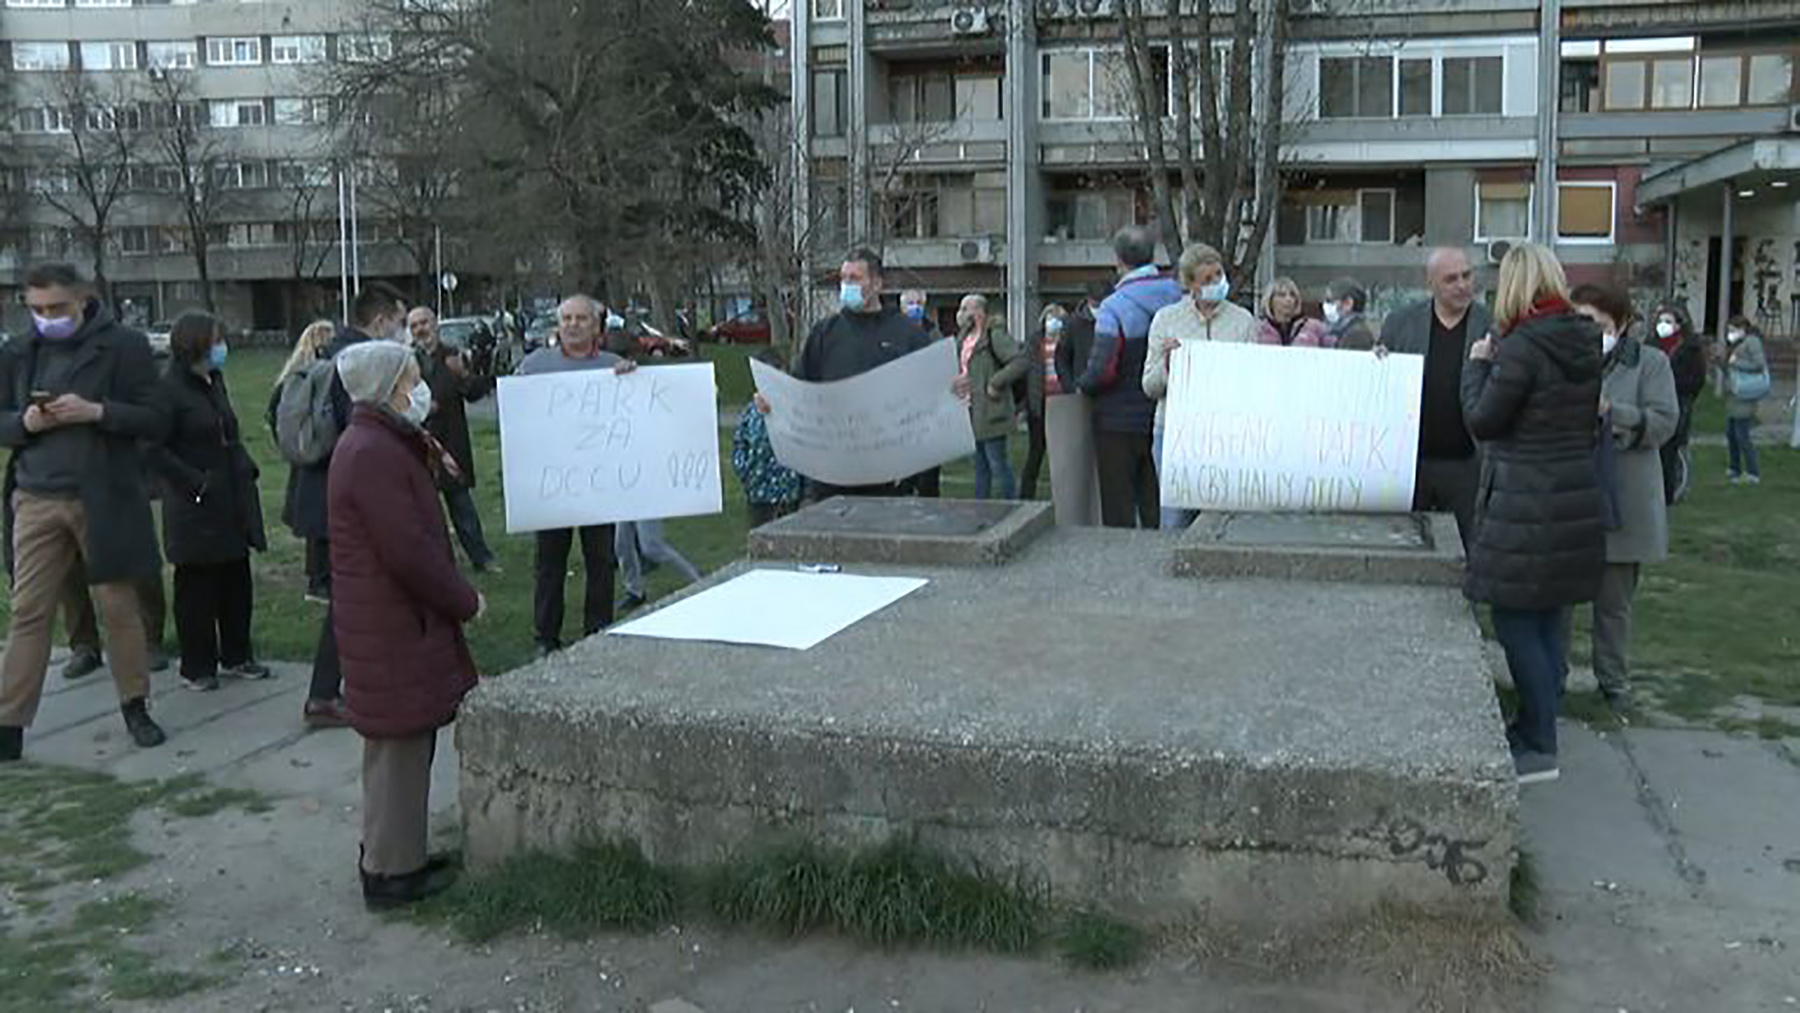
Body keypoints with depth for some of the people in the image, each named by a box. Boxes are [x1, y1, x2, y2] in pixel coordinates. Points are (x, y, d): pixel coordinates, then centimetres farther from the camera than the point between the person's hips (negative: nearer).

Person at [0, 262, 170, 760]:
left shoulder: (124, 346, -3)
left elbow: (156, 419, -5)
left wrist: (96, 412, -19)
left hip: (103, 499, -3)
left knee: (119, 606, 7)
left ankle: (135, 706, 22)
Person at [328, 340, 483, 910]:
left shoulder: (381, 444, 13)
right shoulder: (374, 455, -22)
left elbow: (413, 530, 20)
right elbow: (409, 553, -24)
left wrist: (428, 459, 8)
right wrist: (466, 601, -14)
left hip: (394, 621, 11)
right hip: (394, 628, -11)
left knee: (403, 746, 19)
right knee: (399, 749, 0)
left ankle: (392, 856, 31)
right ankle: (392, 874, 11)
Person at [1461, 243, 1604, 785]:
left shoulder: (1521, 347, -17)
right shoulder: (1586, 343, 7)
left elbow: (1482, 420, -11)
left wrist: (1477, 365, 3)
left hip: (1525, 507, -8)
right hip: (1577, 498, 8)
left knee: (1516, 622, -1)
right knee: (1549, 619, 15)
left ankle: (1539, 747, 4)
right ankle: (1536, 728, 26)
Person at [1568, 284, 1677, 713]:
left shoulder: (1650, 363, 0)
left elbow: (1664, 422, -10)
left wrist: (1610, 410, -22)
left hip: (1622, 506, -1)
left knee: (1614, 603, 10)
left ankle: (1614, 681, 25)